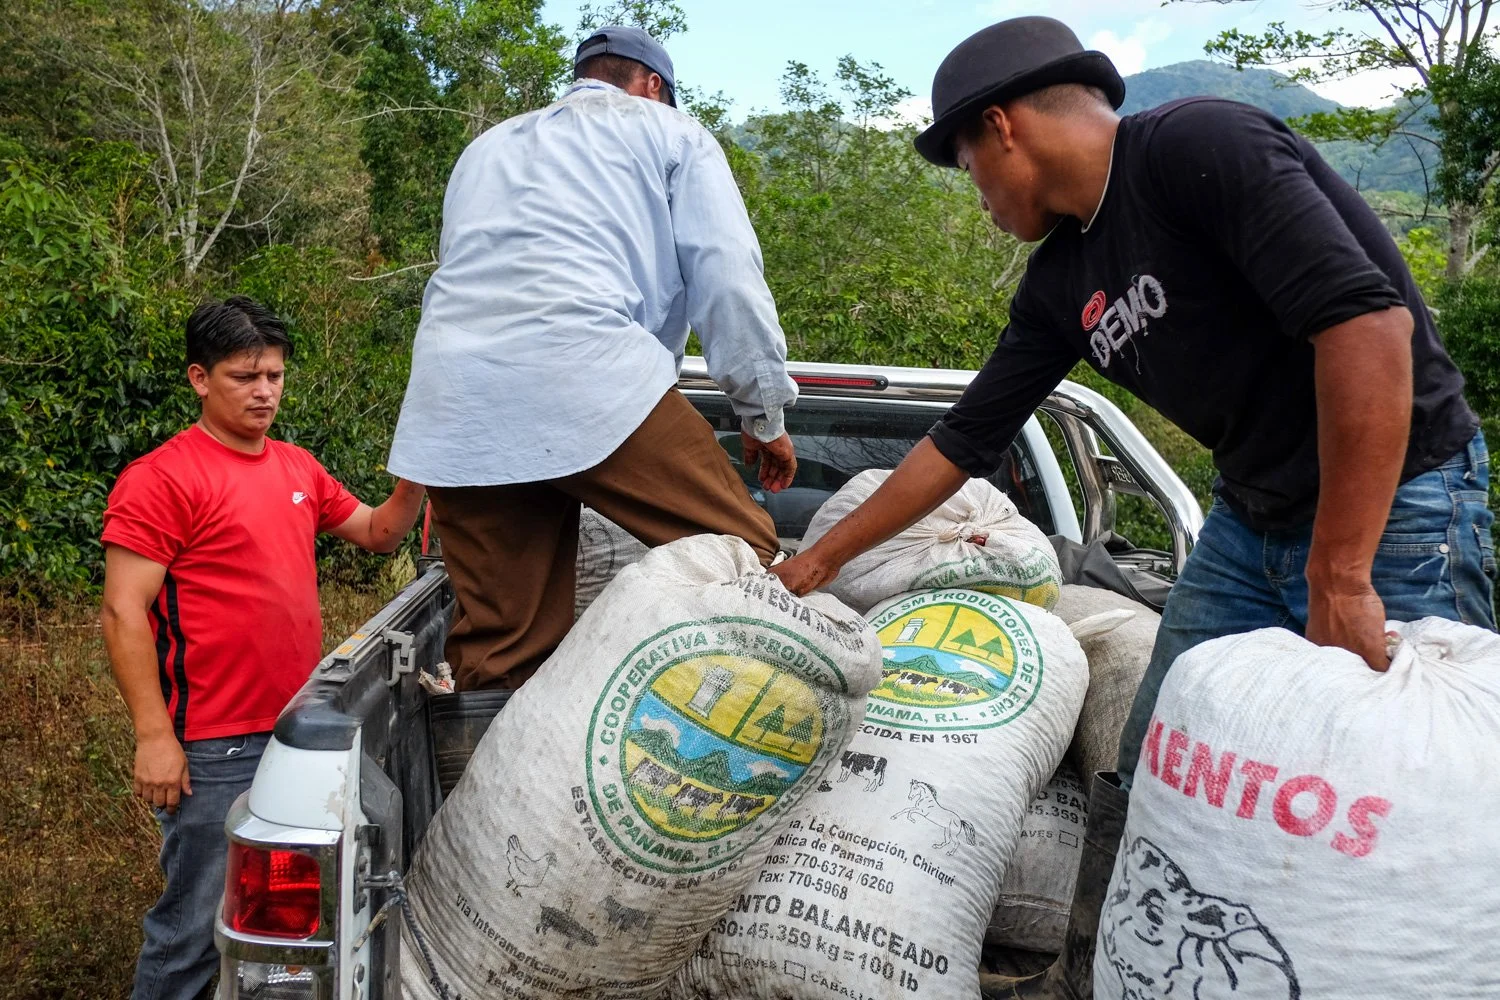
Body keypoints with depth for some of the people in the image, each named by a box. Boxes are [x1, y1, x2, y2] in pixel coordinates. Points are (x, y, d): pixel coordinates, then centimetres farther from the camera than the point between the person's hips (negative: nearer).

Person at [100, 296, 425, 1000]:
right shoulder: (161, 479, -11)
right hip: (213, 751, -7)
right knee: (197, 926, 2)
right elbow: (123, 613, -14)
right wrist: (154, 736, -18)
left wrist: (414, 480, 1)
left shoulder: (299, 468, 11)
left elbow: (378, 532, 21)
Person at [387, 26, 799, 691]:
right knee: (742, 560, -2)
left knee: (497, 652, 4)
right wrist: (765, 413, 16)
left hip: (451, 406, 6)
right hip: (585, 373, -6)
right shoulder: (668, 131, 21)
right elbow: (727, 278, 10)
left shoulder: (486, 148, 37)